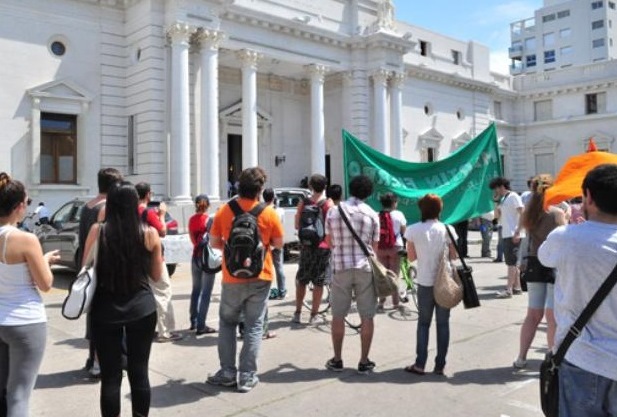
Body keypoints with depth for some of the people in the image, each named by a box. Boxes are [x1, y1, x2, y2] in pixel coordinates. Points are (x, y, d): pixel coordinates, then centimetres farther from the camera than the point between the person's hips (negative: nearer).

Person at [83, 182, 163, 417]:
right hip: (142, 309, 1)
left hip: (105, 310, -1)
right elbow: (156, 275, 5)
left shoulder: (98, 231, -6)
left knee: (110, 375, 7)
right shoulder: (149, 233, -4)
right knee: (139, 371, 11)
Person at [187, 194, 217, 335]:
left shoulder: (191, 220, 5)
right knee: (206, 293, -1)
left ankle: (194, 322, 28)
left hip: (196, 256, 6)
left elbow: (192, 239, 8)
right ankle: (201, 326, -1)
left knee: (196, 290, 19)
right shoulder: (209, 220, -14)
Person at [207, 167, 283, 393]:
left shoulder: (224, 210, -5)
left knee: (227, 323, 17)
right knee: (254, 325, 8)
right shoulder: (269, 213, -7)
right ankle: (247, 376, 10)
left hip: (232, 277, 1)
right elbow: (279, 244, 2)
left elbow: (214, 242, 2)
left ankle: (227, 372, 18)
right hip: (260, 277, 0)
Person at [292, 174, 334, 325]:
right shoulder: (328, 203, -7)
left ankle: (297, 313, 18)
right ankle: (314, 315, 9)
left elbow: (297, 226, 4)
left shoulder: (303, 203, 1)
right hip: (322, 246, -2)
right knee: (319, 282, 5)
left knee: (301, 281, 14)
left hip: (306, 246, 3)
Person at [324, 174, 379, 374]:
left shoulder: (333, 211, 2)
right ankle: (364, 362, 14)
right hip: (365, 268, -1)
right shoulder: (372, 214, -1)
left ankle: (337, 360, 20)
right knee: (367, 317, 8)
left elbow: (329, 241, 10)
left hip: (341, 268, 1)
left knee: (338, 317, 11)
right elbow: (374, 246, 4)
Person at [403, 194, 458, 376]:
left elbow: (411, 257, -2)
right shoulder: (447, 229, -6)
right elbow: (454, 256, -3)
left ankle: (420, 364, 10)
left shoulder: (413, 230, -7)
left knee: (423, 322, 12)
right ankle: (440, 365, 14)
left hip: (425, 282, 0)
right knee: (443, 323, 11)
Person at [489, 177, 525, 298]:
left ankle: (509, 289, -11)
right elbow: (497, 216, 18)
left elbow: (522, 214, -14)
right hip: (505, 235, 9)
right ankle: (517, 287, 20)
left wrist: (517, 232, -21)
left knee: (511, 262, -10)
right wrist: (497, 202, 7)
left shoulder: (513, 196, -7)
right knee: (512, 262, 12)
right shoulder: (503, 199, 18)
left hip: (513, 235, -9)